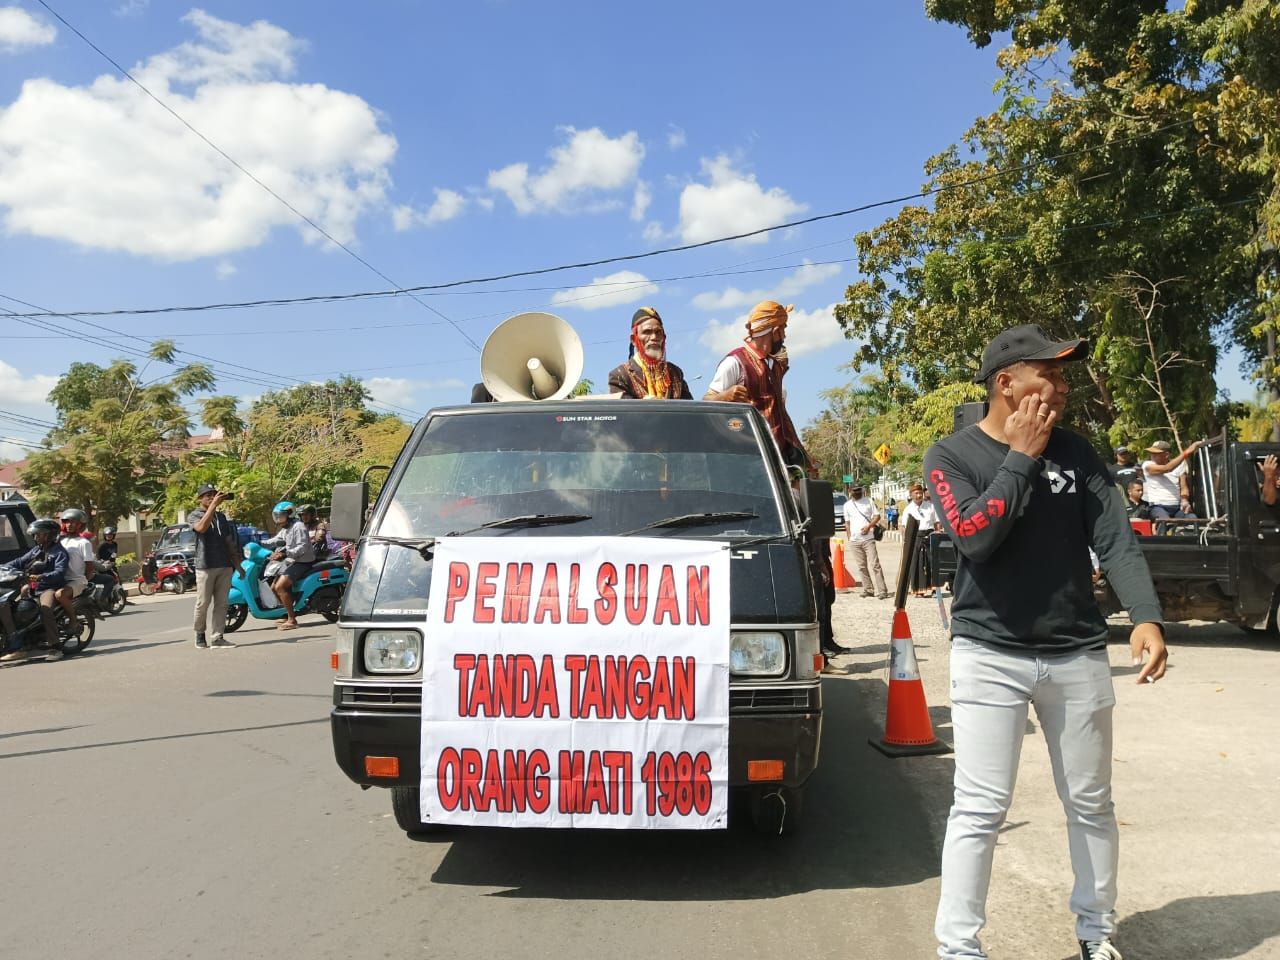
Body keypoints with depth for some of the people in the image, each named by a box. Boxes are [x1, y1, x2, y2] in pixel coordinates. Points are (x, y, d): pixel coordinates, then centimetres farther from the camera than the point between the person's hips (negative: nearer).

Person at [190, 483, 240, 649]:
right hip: (205, 566, -5)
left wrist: (237, 563, 16)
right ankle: (200, 634, 16)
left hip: (225, 566, 5)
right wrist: (214, 504, -24)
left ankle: (217, 637, 2)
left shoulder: (221, 516, 19)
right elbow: (201, 527, -23)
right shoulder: (194, 516, 2)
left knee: (221, 603, 1)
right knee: (203, 603, -1)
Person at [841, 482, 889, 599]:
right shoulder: (847, 505, 10)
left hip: (868, 539, -2)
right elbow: (847, 522, 14)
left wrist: (869, 526, -11)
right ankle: (867, 589, 13)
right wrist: (849, 538, 7)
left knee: (874, 565, -9)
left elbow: (877, 516, 5)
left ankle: (881, 590, -11)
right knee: (861, 567, 5)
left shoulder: (868, 501, 5)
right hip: (854, 541, 2)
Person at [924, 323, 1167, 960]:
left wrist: (1146, 617, -18)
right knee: (981, 809, -4)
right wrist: (1022, 456, -16)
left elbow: (1115, 540, -3)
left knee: (1091, 804, 15)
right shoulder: (952, 456, -5)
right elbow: (974, 537, -21)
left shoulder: (1075, 452, 5)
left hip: (1079, 653, 4)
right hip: (990, 656, -4)